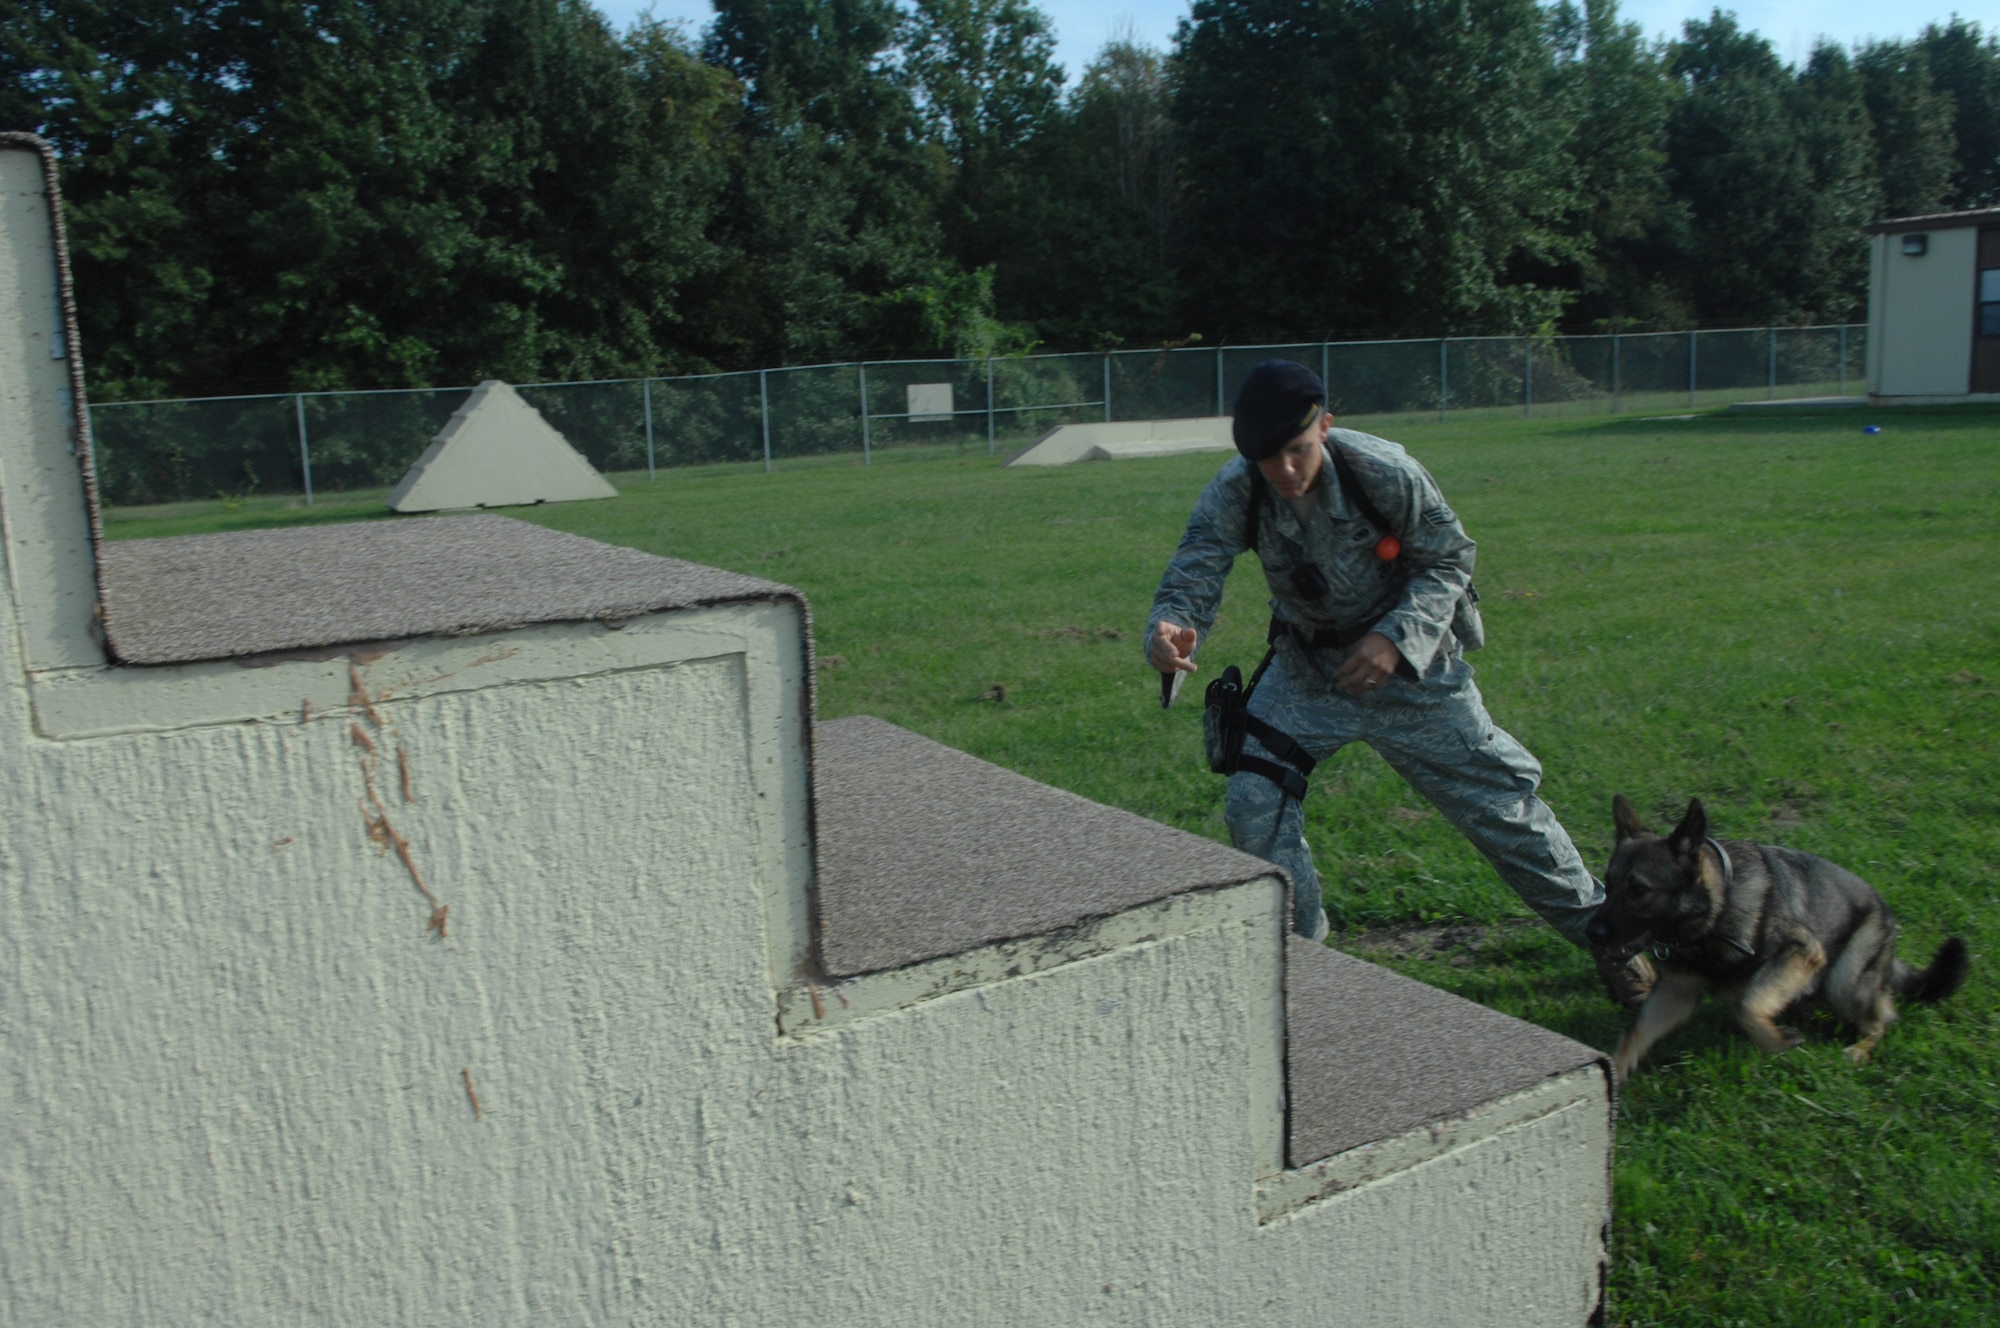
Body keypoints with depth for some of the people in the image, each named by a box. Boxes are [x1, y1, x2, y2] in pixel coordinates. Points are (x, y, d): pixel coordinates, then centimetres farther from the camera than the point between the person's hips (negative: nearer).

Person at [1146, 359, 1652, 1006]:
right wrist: (1170, 630, -50)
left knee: (1497, 795, 3)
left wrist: (1396, 637, -29)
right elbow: (1192, 575, -26)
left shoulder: (1383, 473, -25)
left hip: (1412, 665, -2)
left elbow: (1449, 558, -15)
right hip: (1306, 668, 2)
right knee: (1252, 802, -9)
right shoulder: (1233, 496, -20)